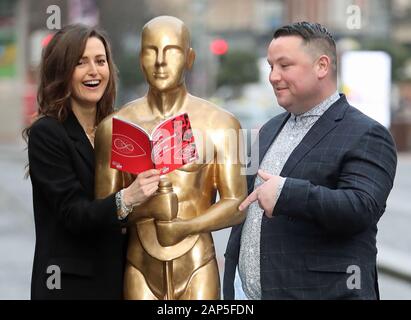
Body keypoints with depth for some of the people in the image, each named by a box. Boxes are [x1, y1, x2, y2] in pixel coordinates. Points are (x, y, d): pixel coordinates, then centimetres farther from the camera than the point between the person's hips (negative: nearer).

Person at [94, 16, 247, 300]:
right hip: (142, 270, 1)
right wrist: (141, 203, -20)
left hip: (198, 271, -1)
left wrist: (184, 228, -21)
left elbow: (236, 205, -5)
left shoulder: (221, 124, -2)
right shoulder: (114, 127, 2)